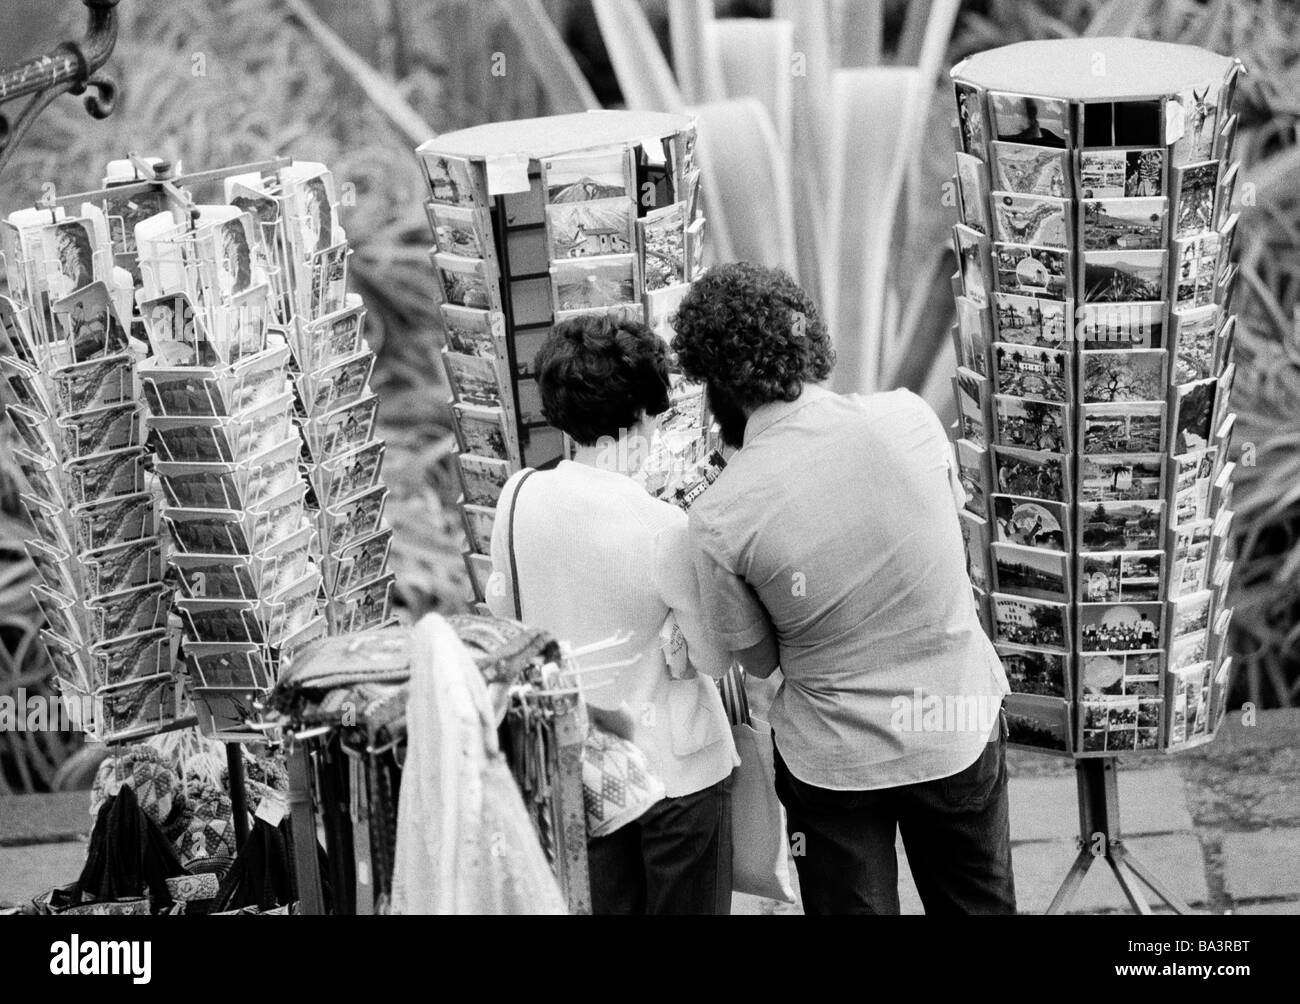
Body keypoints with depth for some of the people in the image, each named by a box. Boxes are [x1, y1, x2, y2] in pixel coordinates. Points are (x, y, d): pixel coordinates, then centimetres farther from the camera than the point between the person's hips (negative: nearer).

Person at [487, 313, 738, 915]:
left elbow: (499, 607, 7)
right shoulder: (664, 530, -24)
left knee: (604, 906, 18)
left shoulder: (518, 497, -9)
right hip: (674, 766, -5)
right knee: (684, 907, 12)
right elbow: (716, 661, -14)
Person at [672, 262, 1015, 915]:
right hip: (962, 728, 2)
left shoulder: (718, 520, -21)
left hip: (835, 759, -2)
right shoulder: (909, 418, -16)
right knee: (980, 905, 22)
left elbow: (758, 660, -7)